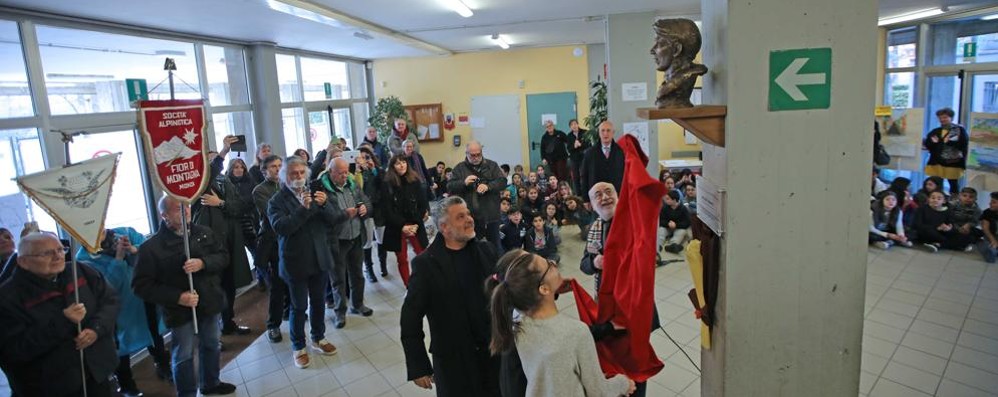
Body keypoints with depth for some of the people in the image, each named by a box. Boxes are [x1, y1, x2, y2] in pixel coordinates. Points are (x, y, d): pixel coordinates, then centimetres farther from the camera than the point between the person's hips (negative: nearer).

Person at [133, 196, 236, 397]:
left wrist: (203, 263, -21)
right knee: (184, 356, 8)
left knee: (211, 345, 21)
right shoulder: (152, 247, -14)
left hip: (210, 303, 5)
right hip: (181, 311, -5)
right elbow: (141, 285, -14)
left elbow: (223, 256, 0)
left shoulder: (204, 232, -1)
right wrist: (177, 297, -23)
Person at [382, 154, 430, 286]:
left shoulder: (415, 181, 0)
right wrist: (402, 226, -13)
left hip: (415, 226, 1)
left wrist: (416, 224, -9)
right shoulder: (387, 185, -5)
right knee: (402, 260, 8)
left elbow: (423, 204, 0)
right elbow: (387, 210, -7)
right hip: (396, 228, -1)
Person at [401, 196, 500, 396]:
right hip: (453, 360, -3)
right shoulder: (426, 263, -13)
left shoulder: (487, 251, -2)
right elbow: (411, 319, -10)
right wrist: (418, 367, -9)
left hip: (494, 350, 4)